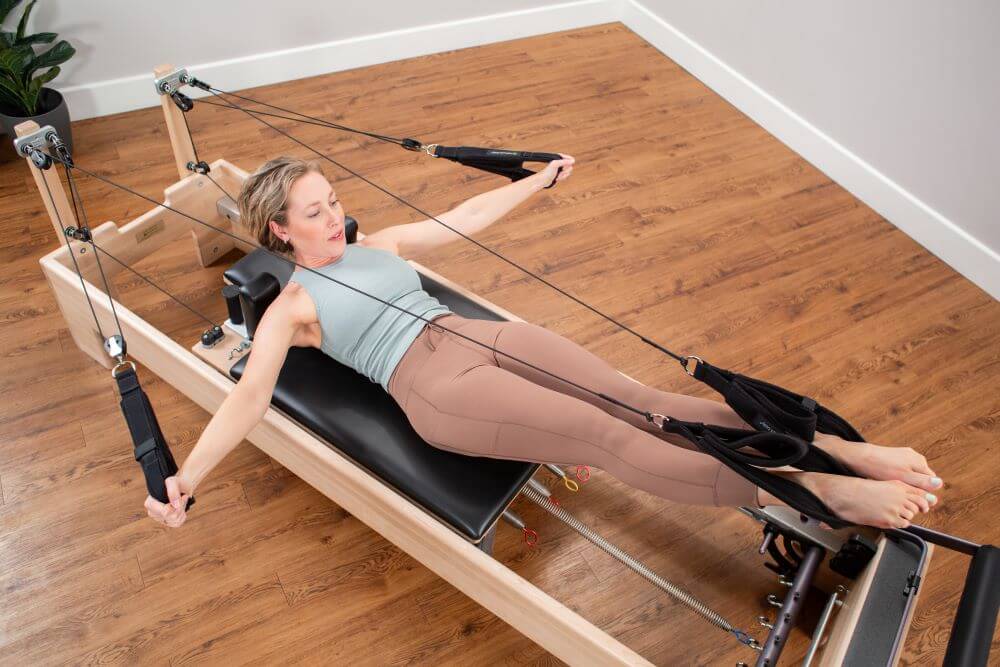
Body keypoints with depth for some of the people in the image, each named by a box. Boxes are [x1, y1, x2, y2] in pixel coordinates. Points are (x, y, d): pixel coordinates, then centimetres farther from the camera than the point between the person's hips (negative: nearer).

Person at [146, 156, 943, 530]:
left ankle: (838, 448, -12)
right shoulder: (291, 307, 7)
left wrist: (540, 179, 33)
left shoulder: (376, 245, 23)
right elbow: (251, 392, -5)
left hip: (487, 336, 6)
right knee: (608, 437, -19)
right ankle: (816, 492, -23)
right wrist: (187, 476, -18)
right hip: (437, 387, -6)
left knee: (640, 401, -10)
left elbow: (463, 219, 28)